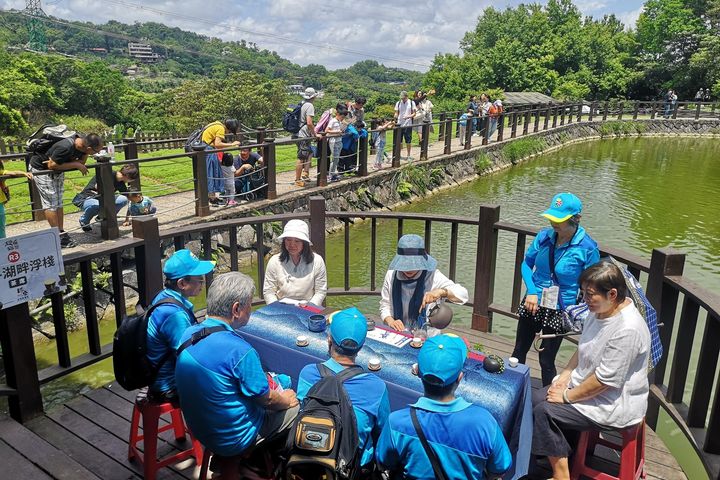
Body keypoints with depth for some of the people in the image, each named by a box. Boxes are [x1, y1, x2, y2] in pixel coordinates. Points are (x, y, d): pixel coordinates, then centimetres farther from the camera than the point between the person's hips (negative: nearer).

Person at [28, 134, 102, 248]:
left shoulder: (83, 145, -18)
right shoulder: (65, 148, -39)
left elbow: (82, 162, -9)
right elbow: (52, 166, -30)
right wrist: (76, 164, -30)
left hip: (57, 170, 8)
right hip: (41, 168, -8)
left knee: (58, 202, 7)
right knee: (50, 203, -8)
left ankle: (61, 232, 11)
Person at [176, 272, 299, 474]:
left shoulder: (189, 333, -6)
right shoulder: (239, 350, -30)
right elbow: (266, 400, -17)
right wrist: (286, 400, 5)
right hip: (232, 440, -7)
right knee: (297, 407, 9)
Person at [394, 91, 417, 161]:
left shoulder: (411, 103, 0)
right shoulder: (398, 103, 6)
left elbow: (414, 113, -1)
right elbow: (396, 113, 8)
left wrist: (408, 116, -20)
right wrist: (395, 117, -13)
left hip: (408, 125, -2)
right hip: (399, 124, 2)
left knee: (408, 141, 2)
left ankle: (408, 155, 13)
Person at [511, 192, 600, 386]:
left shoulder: (587, 248, -17)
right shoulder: (544, 236, -7)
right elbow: (527, 263, 3)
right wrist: (531, 291, -10)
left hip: (559, 311, -4)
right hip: (532, 303, 4)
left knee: (547, 361, 9)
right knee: (519, 351, 19)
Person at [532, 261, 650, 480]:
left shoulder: (628, 329, -29)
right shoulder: (599, 311, 0)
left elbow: (606, 380, -27)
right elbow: (583, 349, 14)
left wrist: (568, 396, -17)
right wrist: (566, 375, 1)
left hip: (614, 403, -9)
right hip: (585, 385, 9)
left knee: (544, 411, -17)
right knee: (538, 399, 0)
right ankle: (559, 453, 15)